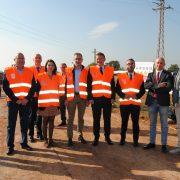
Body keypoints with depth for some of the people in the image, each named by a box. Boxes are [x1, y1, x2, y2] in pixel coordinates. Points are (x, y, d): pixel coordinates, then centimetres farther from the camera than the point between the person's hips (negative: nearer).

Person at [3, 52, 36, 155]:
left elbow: (33, 87, 4)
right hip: (13, 102, -2)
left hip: (26, 102, 2)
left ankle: (24, 143, 22)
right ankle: (10, 146, 10)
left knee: (25, 124, 9)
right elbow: (6, 87, -4)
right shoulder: (8, 71, 0)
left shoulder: (29, 72, 7)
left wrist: (27, 99, -8)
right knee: (11, 125, 2)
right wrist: (15, 99, -11)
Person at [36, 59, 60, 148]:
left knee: (51, 121, 8)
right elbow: (37, 89, -1)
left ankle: (50, 139, 18)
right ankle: (45, 139, 15)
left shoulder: (57, 77, 8)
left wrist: (58, 103, 11)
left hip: (54, 103, 3)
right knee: (45, 121, 4)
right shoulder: (40, 76, -2)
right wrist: (38, 103, -5)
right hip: (44, 103, -3)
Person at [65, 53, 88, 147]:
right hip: (71, 96, -1)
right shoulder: (68, 71, 3)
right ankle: (70, 138, 9)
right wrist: (65, 98, -5)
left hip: (82, 97, 1)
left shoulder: (86, 72, 5)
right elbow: (65, 85, 2)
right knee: (70, 118, 2)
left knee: (81, 117, 11)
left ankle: (80, 136, 24)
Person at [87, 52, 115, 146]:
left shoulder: (110, 70, 8)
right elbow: (89, 85, 1)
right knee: (96, 119, 6)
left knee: (107, 119, 8)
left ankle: (107, 137, 21)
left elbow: (113, 84, 9)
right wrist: (90, 97, -6)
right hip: (96, 98, -1)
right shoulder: (91, 69, 4)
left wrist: (113, 97, 1)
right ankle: (96, 137, 16)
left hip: (107, 98, 1)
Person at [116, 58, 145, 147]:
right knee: (124, 122, 8)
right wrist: (123, 95, -14)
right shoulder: (120, 76, 4)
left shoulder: (140, 77, 6)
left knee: (135, 122, 6)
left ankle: (135, 140, 17)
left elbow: (143, 90, 4)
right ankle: (122, 139, 21)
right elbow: (117, 89, 2)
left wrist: (137, 96, -14)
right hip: (124, 103, 0)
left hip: (136, 103, 0)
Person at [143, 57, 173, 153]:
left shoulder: (168, 74, 2)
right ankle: (152, 142, 22)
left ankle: (164, 144, 13)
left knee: (164, 124, 5)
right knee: (152, 123, 12)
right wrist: (157, 86, -21)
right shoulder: (150, 74, 11)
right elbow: (146, 85, -6)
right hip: (152, 102, 3)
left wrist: (155, 90, -16)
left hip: (163, 102, -3)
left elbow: (169, 87, -12)